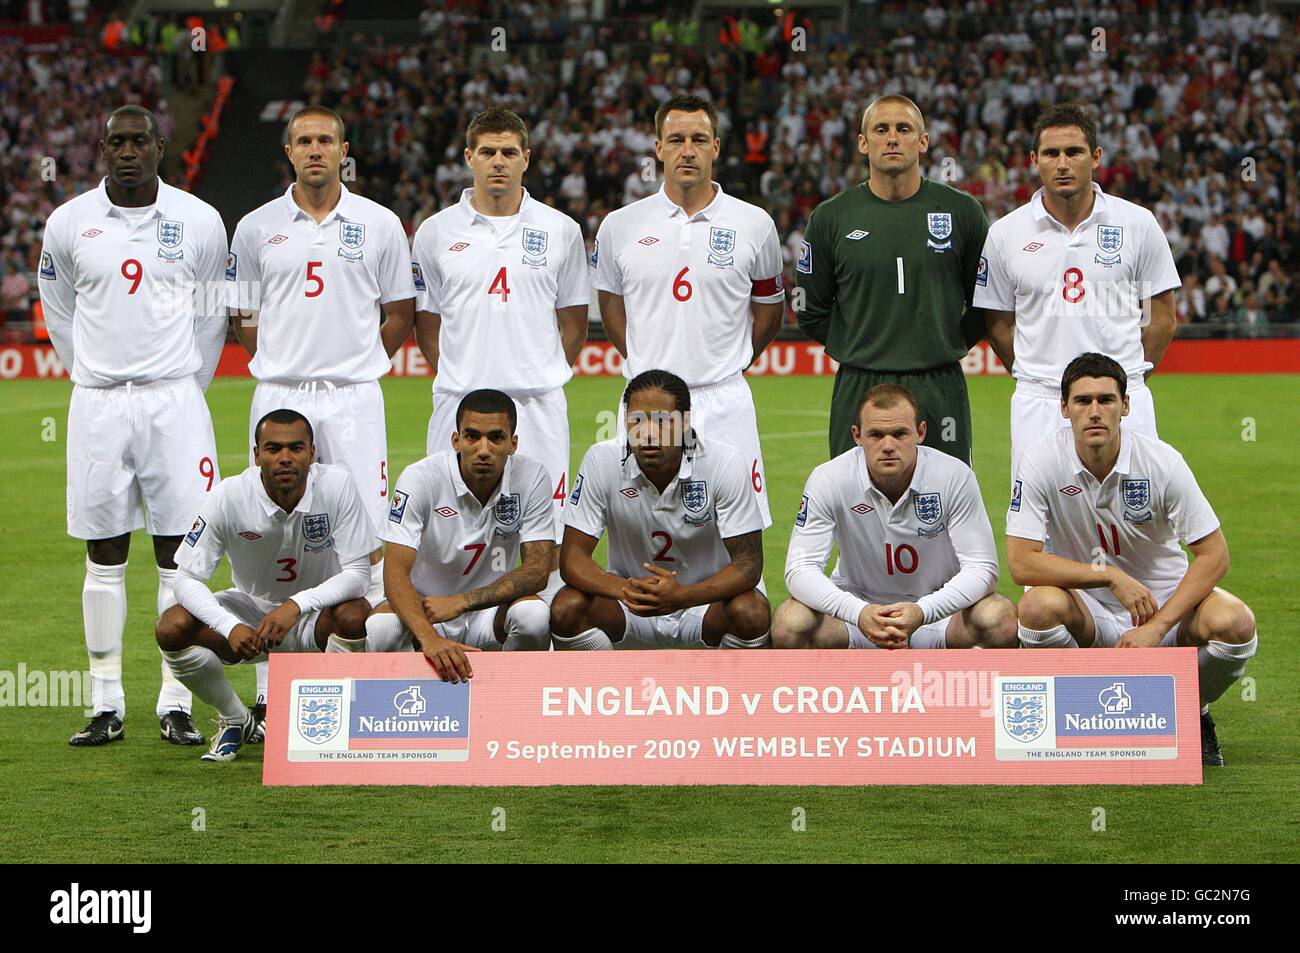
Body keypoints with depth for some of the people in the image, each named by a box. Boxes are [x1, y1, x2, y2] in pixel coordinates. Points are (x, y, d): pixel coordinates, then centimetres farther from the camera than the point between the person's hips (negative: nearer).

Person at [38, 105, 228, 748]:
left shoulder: (198, 221, 0)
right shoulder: (69, 223, 2)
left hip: (173, 400, -1)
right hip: (96, 404, 1)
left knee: (178, 555, -1)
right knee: (104, 557, 3)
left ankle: (176, 704, 4)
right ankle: (106, 705, 8)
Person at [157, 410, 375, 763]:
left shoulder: (336, 485, -23)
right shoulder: (229, 496, -20)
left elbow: (359, 574, -23)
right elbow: (186, 577, -16)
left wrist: (296, 605, -38)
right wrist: (230, 627, -34)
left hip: (317, 615, -1)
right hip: (252, 610, 1)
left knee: (355, 614, -35)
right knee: (172, 627, -23)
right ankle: (235, 720, 3)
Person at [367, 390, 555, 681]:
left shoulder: (531, 477, -11)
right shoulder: (420, 478, -18)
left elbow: (537, 570, -14)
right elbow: (396, 572, -25)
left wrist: (461, 601, -27)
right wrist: (429, 638, -44)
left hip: (492, 611, 1)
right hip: (424, 608, -1)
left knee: (534, 614, -32)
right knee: (381, 628, -34)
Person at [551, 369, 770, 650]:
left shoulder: (725, 463, -19)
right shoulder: (602, 461, -16)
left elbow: (747, 563, -20)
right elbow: (572, 557, -16)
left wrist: (682, 596, -40)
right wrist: (624, 590, -38)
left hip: (706, 596, -1)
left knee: (751, 614, -33)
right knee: (566, 608, -28)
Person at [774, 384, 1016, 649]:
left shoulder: (955, 476, -18)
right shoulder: (828, 480, -17)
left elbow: (981, 568, -18)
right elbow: (800, 569, -20)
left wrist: (923, 612, -38)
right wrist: (858, 613, -40)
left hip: (938, 611, 0)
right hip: (858, 605, 0)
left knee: (1002, 621, -30)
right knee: (789, 624, -29)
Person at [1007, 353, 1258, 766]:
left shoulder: (1162, 461, -16)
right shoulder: (1041, 462, -16)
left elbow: (1213, 554, -14)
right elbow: (1022, 562, -19)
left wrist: (1156, 627, -24)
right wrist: (1111, 576, -26)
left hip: (1165, 597, 0)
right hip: (1087, 608, 0)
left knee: (1235, 623, -29)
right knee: (1038, 605, -34)